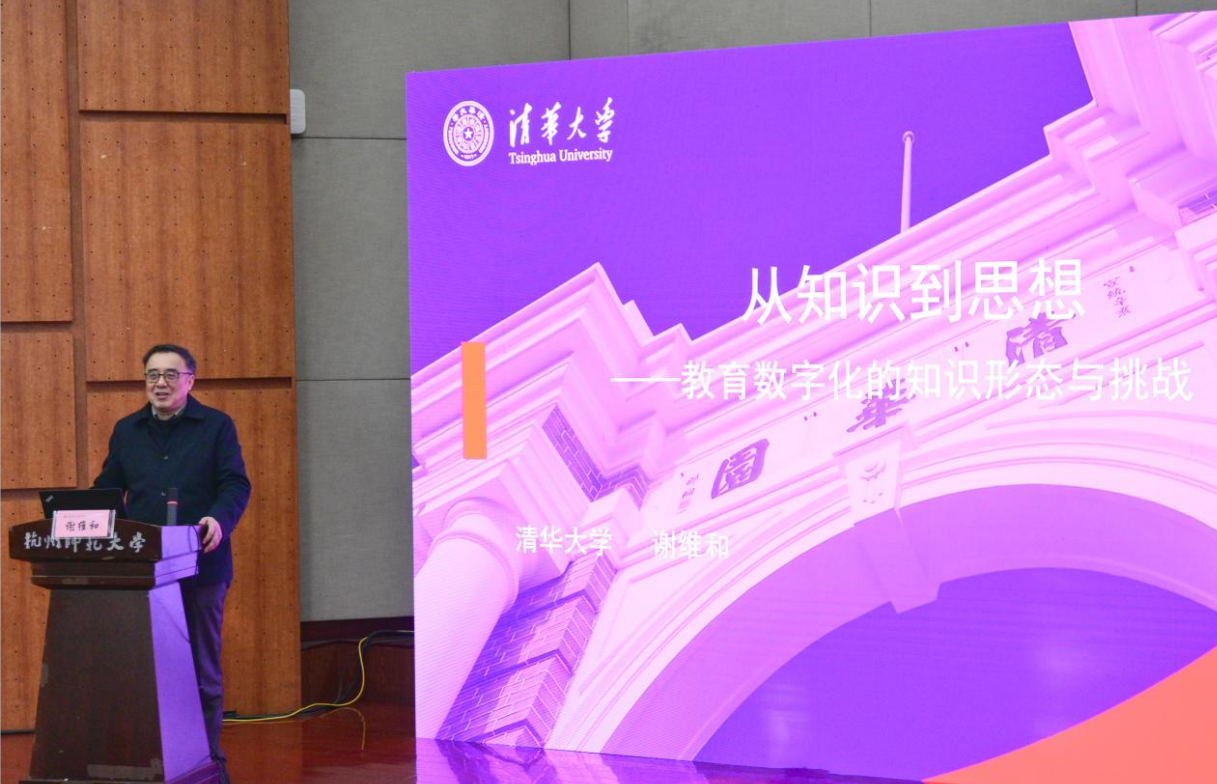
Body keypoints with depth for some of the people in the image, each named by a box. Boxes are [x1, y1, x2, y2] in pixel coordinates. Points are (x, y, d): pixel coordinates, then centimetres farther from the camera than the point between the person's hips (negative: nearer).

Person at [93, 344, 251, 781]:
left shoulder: (216, 426, 4)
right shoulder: (126, 431, 15)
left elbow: (235, 485, -3)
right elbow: (107, 489, 16)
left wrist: (219, 519, -23)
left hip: (201, 567, -3)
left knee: (202, 667, 4)